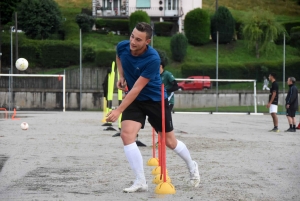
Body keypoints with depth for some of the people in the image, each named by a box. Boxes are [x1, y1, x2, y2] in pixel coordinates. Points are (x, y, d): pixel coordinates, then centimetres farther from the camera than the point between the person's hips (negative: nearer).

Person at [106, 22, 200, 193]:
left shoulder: (153, 59, -32)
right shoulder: (122, 47, -15)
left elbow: (136, 89, -31)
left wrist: (118, 111, -32)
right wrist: (122, 76, 1)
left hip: (156, 100, -4)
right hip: (134, 100, 4)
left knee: (169, 141, 8)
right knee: (127, 134, -19)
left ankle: (192, 166, 40)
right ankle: (141, 182, -14)